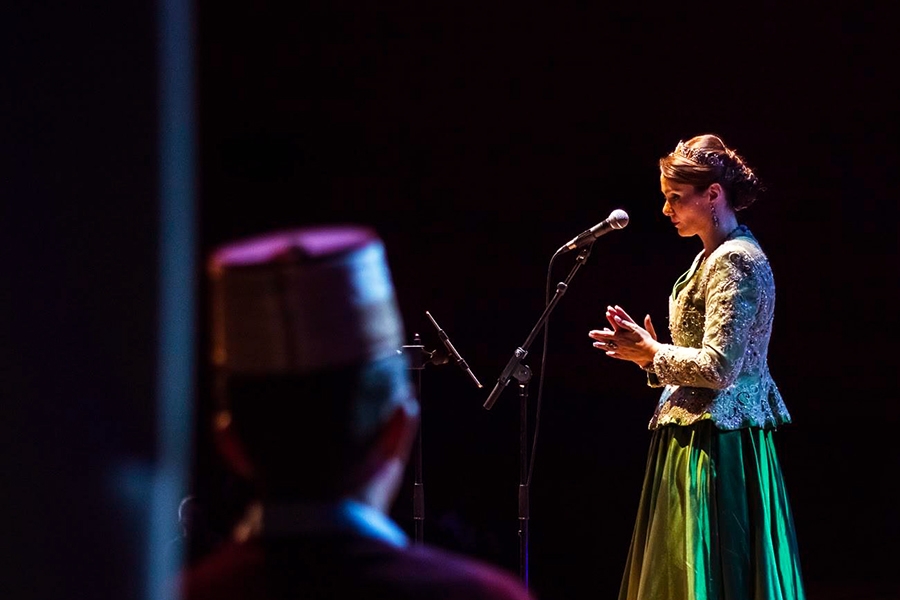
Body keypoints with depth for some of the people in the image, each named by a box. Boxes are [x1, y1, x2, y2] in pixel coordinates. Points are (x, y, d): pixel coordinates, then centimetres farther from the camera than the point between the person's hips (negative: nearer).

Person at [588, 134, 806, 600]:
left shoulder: (735, 261, -15)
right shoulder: (712, 257, 16)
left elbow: (718, 368, -22)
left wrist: (653, 353, -10)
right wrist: (648, 355, 7)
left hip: (717, 448, -10)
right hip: (694, 438, 10)